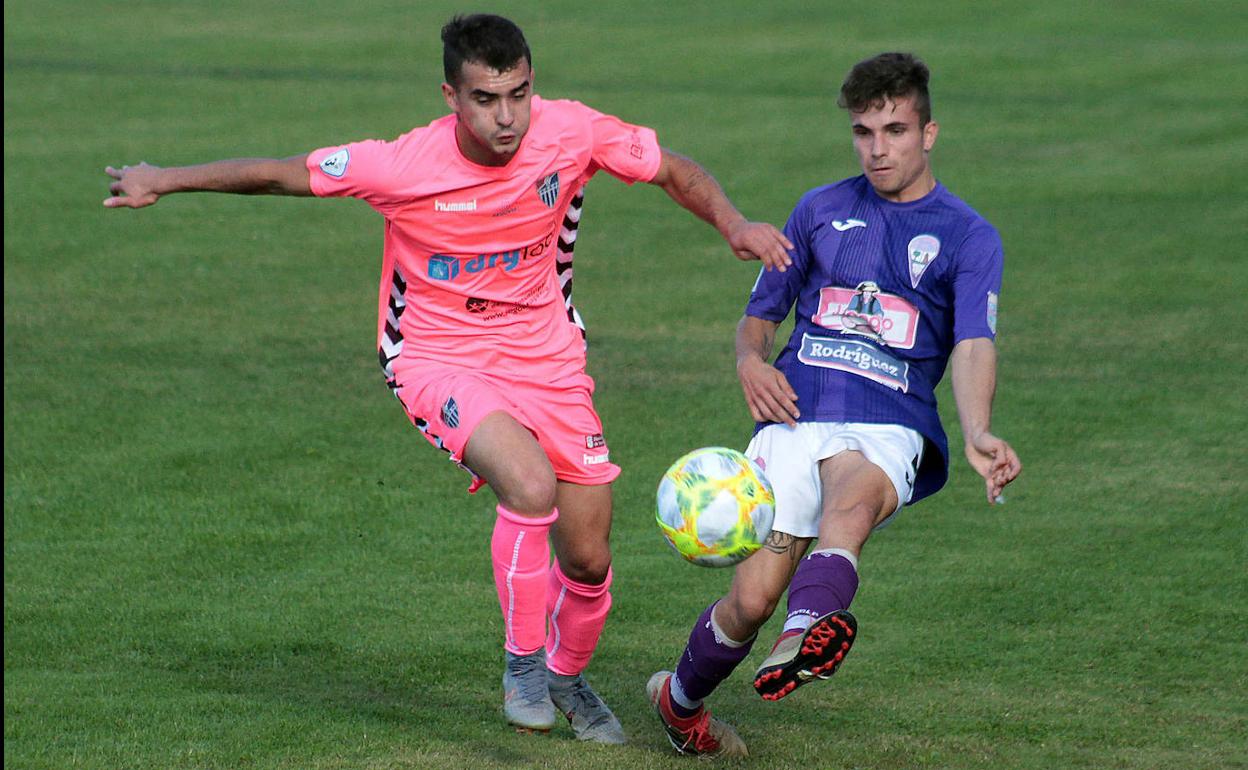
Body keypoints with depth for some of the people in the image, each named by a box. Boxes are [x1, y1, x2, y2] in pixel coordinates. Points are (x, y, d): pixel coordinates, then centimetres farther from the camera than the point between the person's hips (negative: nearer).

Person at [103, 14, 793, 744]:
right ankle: (523, 663, -11)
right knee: (530, 483, -33)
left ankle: (567, 676, 39)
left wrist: (734, 223, -17)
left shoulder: (573, 133, -15)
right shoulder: (403, 167, -22)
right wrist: (165, 180, -2)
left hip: (546, 356, 4)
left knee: (588, 559, 5)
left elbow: (676, 171, 1)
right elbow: (282, 174, -9)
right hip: (441, 359, -3)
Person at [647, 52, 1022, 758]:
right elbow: (760, 315, 25)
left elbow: (973, 347, -7)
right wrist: (752, 363, 0)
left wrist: (979, 435, -28)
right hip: (797, 417, 2)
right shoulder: (820, 211, 19)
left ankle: (805, 637, -66)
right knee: (752, 599, -14)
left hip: (892, 426, -2)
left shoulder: (969, 237, 9)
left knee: (854, 499, -39)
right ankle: (681, 699, 15)